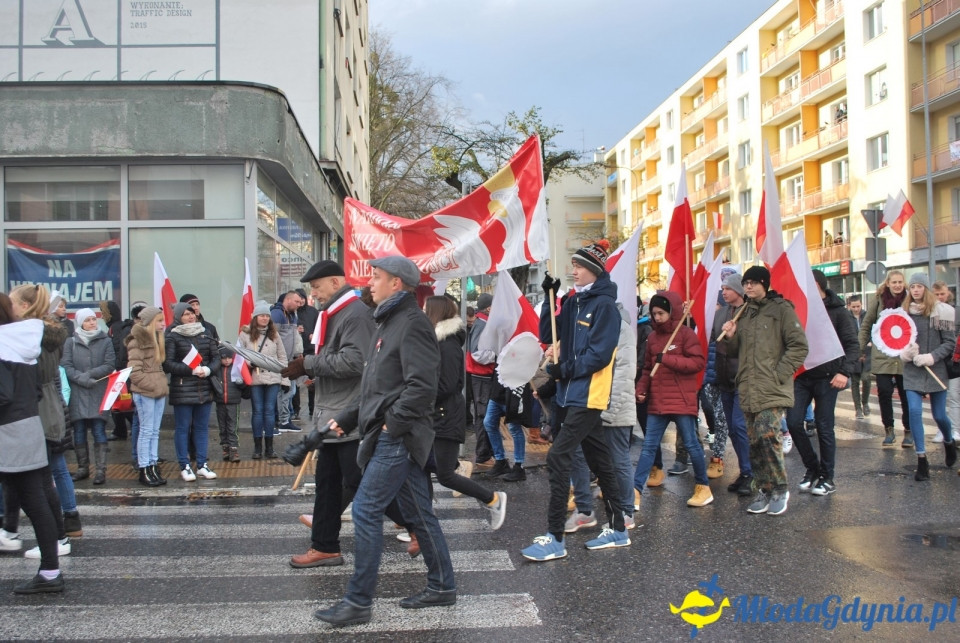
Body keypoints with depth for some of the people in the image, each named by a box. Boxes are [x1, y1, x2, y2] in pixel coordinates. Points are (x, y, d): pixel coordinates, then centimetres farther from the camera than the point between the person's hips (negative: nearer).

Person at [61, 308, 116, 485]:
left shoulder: (105, 341, 4)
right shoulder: (71, 342, 6)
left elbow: (110, 365, -3)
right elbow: (65, 366, -2)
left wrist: (90, 374, -14)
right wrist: (81, 378, -16)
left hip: (98, 393, -2)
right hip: (77, 393, 2)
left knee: (99, 430, -5)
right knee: (79, 431, 8)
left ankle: (101, 470, -3)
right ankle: (83, 468, 19)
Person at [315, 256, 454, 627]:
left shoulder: (412, 323, -13)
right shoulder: (389, 322, 18)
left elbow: (422, 385, -23)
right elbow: (376, 386, 23)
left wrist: (393, 423, -20)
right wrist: (347, 419, 17)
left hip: (398, 437, -10)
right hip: (392, 437, 10)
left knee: (366, 510, -7)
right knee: (418, 512, 14)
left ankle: (358, 602, 1)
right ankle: (441, 586, 24)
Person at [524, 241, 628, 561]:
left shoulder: (604, 305, -11)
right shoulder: (574, 302, 12)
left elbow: (600, 355, -18)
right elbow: (548, 336, 9)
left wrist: (564, 369, -14)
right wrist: (549, 297, 1)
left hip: (588, 396, -8)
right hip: (570, 394, 8)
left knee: (558, 457, -13)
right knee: (598, 460, 15)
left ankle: (554, 539, -7)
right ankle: (617, 529, 26)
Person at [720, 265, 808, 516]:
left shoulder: (781, 309, -2)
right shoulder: (743, 312, 18)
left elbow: (799, 346, -7)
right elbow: (736, 351, 21)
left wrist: (779, 374, -13)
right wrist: (730, 337, 0)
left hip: (772, 390, -6)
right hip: (747, 389, 6)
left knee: (767, 436, -16)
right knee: (754, 441, 7)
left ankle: (779, 489, 1)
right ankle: (763, 490, 18)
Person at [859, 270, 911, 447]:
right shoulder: (879, 301, 2)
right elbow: (865, 326, 9)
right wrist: (860, 349, 6)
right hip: (882, 357, 0)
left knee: (906, 395, 6)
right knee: (884, 393, -1)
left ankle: (908, 431, 19)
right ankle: (889, 430, 14)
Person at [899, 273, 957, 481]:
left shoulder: (941, 311, -5)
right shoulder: (905, 311, 3)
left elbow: (950, 342, -4)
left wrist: (931, 357, -16)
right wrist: (904, 352, -11)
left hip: (936, 370, -1)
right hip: (912, 371, 2)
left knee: (939, 415, 7)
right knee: (914, 411, -10)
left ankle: (949, 443, 41)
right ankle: (922, 461, 0)